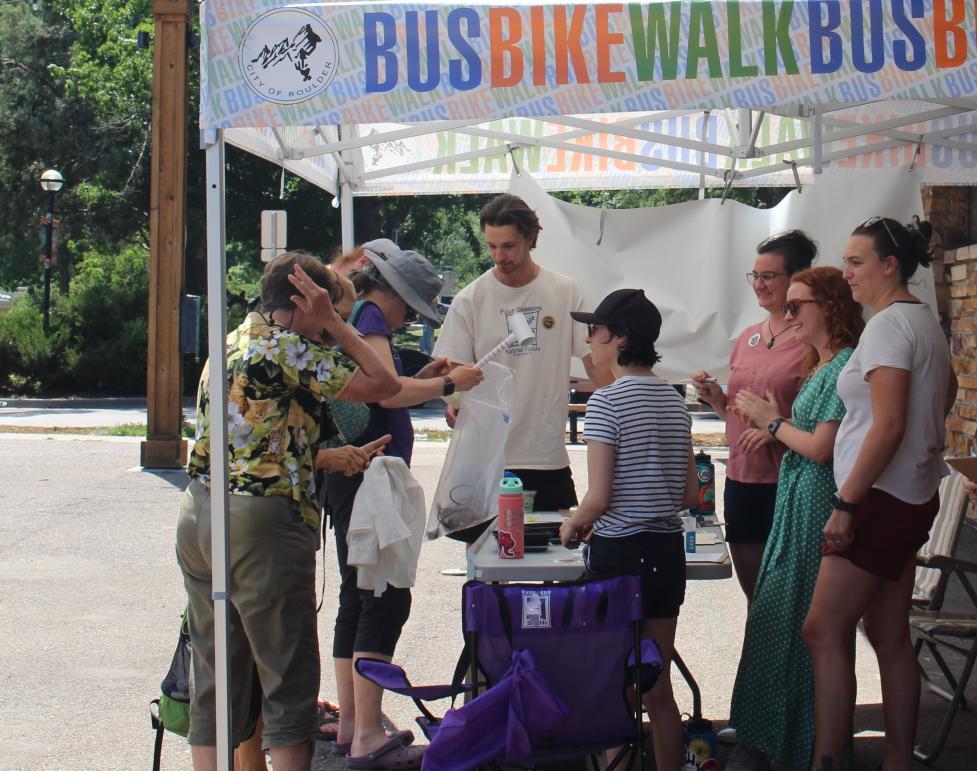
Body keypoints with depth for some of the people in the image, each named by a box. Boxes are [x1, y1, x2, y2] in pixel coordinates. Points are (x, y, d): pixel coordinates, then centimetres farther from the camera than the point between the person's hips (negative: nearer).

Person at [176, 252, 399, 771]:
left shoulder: (231, 342, 14)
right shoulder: (289, 350, -11)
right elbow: (383, 385, -11)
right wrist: (332, 323, -5)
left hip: (197, 514, 8)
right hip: (261, 520, -8)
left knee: (215, 677, 12)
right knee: (287, 675, 0)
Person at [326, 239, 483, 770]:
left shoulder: (349, 317, 19)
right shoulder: (368, 318, -10)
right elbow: (387, 392, -22)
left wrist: (424, 378, 16)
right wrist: (448, 385, -11)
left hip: (346, 480, 11)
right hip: (368, 479, -11)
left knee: (357, 597, 14)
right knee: (386, 597, -10)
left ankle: (350, 725, 19)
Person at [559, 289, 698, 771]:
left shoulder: (607, 401, -12)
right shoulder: (674, 401, 10)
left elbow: (599, 498, -16)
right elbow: (690, 494, 12)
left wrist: (572, 527, 2)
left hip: (619, 553, -7)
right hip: (669, 551, 7)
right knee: (658, 690, 12)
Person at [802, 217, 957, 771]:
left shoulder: (889, 324, -15)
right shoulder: (926, 320, 15)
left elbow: (888, 425, -23)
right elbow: (948, 393, 33)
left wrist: (845, 505, -23)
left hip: (882, 499, -10)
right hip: (914, 498, 10)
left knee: (824, 631, -9)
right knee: (891, 637, 11)